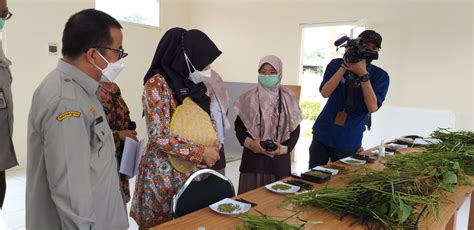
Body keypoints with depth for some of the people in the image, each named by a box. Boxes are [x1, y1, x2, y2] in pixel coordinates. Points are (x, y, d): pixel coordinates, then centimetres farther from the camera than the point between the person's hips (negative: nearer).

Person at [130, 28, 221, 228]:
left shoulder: (193, 85, 7)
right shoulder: (157, 84, -15)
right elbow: (160, 137, -20)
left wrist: (211, 148, -2)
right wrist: (202, 153, -16)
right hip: (163, 174, -6)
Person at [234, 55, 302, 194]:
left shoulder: (288, 98, 2)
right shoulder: (249, 97, -1)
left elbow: (295, 129, 6)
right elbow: (239, 125, 3)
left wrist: (285, 148, -8)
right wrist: (249, 142, -13)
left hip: (279, 159, 1)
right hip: (253, 157, -1)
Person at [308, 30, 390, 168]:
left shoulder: (380, 76, -4)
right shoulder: (336, 64, -1)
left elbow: (373, 107, -17)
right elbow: (325, 93, -13)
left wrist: (363, 74, -23)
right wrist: (344, 67, -20)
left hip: (349, 141, -1)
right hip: (323, 134, 1)